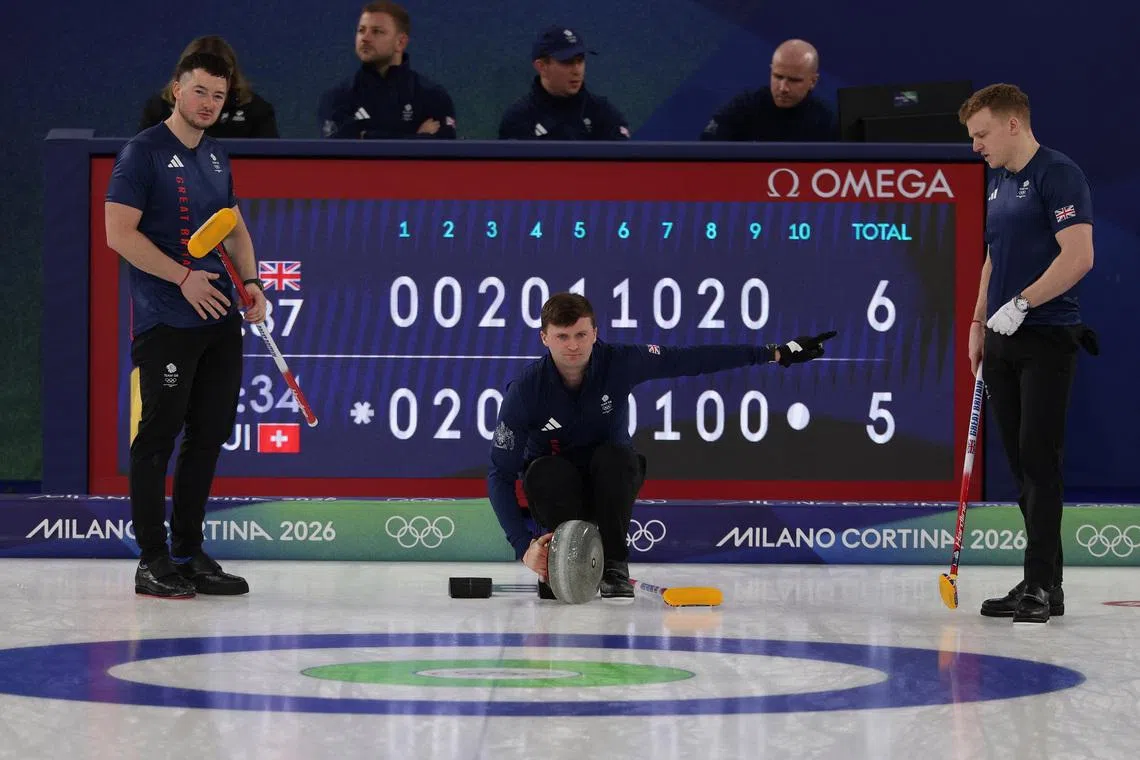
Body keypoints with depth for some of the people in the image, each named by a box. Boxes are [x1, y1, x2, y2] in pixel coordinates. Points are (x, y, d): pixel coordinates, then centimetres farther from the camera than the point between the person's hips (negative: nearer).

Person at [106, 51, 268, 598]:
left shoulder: (216, 158, 16)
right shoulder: (143, 152, -7)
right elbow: (119, 233, -13)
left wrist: (250, 281, 7)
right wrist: (184, 277, -16)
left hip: (220, 318, 8)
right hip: (165, 322, -8)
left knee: (210, 434, 9)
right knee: (159, 435, -4)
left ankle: (189, 551, 18)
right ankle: (153, 559, 1)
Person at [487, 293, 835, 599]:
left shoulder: (619, 363, -19)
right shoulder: (524, 390, -23)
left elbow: (693, 360, -14)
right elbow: (500, 475, -20)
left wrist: (778, 353, -15)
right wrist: (524, 546, -32)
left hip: (610, 475, 1)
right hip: (555, 486, -1)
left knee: (614, 457, -33)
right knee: (545, 472, -36)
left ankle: (614, 566, -20)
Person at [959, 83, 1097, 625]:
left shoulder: (1058, 174, -11)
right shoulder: (998, 183, 17)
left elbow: (1078, 256, -19)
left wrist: (1021, 304, -20)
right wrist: (978, 324, 17)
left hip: (1046, 337, -8)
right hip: (1003, 341, 8)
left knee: (1039, 457, -10)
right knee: (1021, 461, 7)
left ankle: (1043, 585, -9)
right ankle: (1038, 581, 10)